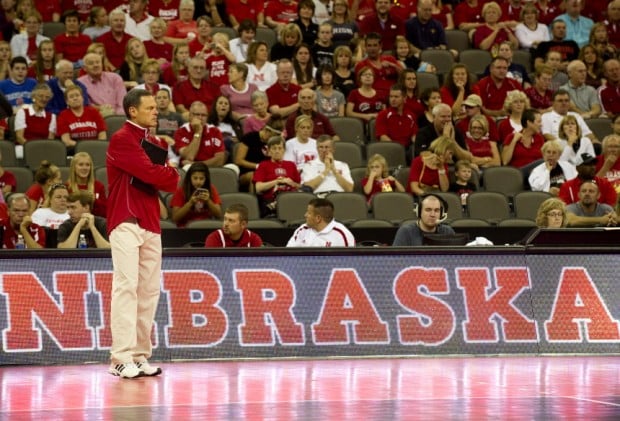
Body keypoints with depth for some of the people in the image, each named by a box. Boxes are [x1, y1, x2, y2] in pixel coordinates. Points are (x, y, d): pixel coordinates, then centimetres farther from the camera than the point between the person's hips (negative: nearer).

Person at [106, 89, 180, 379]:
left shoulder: (153, 142, 19)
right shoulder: (122, 140, -7)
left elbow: (170, 181, 10)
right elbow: (153, 174, -17)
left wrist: (165, 176, -11)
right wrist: (169, 174, 3)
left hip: (151, 222, 8)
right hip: (126, 221, -8)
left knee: (150, 289, 5)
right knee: (126, 286, -13)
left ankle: (140, 355, 9)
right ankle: (122, 358, -16)